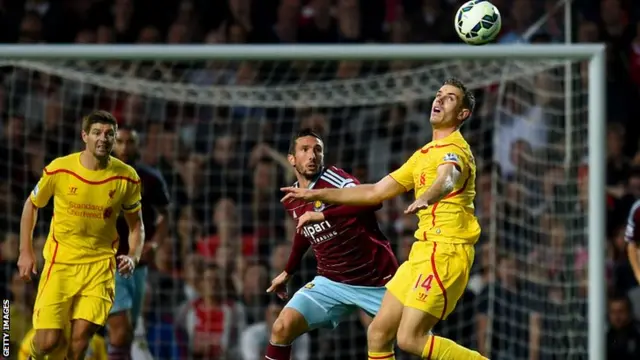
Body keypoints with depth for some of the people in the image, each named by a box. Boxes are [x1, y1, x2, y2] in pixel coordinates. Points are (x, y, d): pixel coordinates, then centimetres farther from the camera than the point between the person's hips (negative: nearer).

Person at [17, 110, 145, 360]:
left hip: (100, 264, 1)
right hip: (60, 262, -1)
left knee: (80, 339, -10)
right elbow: (31, 205, 9)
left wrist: (133, 257, -8)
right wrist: (26, 252, 5)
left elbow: (136, 224, 10)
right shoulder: (59, 170, -8)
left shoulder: (127, 177, -4)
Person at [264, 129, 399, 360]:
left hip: (377, 280, -5)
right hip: (332, 282, 5)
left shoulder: (333, 179, -18)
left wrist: (322, 215, -40)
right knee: (282, 328, -11)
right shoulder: (292, 201, 3)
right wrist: (288, 272, 32)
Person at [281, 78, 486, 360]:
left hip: (446, 252, -9)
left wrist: (426, 198, -57)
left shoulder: (454, 149, -10)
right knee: (378, 334, 6)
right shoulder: (424, 154, 21)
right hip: (422, 251, 9)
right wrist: (317, 195, 28)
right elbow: (376, 192, 28)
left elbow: (447, 179, -34)